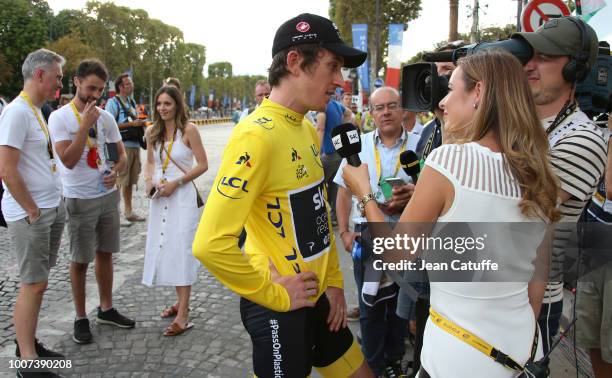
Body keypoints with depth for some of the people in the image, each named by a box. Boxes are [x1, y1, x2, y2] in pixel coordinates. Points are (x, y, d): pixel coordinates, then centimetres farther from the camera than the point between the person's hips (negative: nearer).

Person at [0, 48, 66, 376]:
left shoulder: (36, 111, 13)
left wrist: (52, 205, 15)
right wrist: (32, 211, -14)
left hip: (51, 208, 9)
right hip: (30, 215, -9)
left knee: (36, 282, 15)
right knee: (33, 284, -2)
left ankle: (28, 344, 27)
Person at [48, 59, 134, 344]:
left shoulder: (105, 117, 4)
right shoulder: (60, 117, -10)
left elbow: (121, 153, 10)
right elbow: (68, 160, -19)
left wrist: (116, 171, -12)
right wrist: (85, 124, -21)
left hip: (108, 195, 5)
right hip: (80, 199, -5)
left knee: (105, 253, 15)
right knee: (80, 260, 5)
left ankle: (106, 309, 30)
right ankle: (81, 318, 20)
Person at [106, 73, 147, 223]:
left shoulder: (132, 102, 17)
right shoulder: (113, 102, -6)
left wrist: (140, 123, 7)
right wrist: (131, 123, -16)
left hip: (135, 145, 7)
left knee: (130, 181, 13)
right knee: (119, 181, -7)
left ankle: (129, 211, 22)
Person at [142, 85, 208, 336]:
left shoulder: (188, 129, -9)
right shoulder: (152, 132, 7)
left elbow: (202, 165, -9)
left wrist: (176, 183, -15)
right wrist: (149, 181, -1)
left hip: (182, 195, -6)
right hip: (160, 197, 6)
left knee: (181, 249, -6)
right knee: (164, 248, 10)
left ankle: (183, 316, -1)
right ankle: (181, 301, 27)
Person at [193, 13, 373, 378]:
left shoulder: (307, 129, 4)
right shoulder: (257, 135, -23)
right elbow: (211, 244, -29)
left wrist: (334, 280, 8)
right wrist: (274, 294, -18)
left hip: (319, 297, 8)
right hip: (278, 308, -8)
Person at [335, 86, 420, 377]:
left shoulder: (418, 144, -4)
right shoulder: (359, 145, 2)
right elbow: (344, 191, 7)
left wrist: (413, 193, -24)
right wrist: (344, 232, 3)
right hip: (367, 235, 1)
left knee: (399, 303, 15)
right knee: (370, 306, 11)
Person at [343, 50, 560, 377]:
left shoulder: (449, 159, -20)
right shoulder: (537, 174, -2)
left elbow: (395, 255, -11)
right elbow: (538, 282, 7)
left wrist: (363, 192, 2)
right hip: (522, 343, 6)